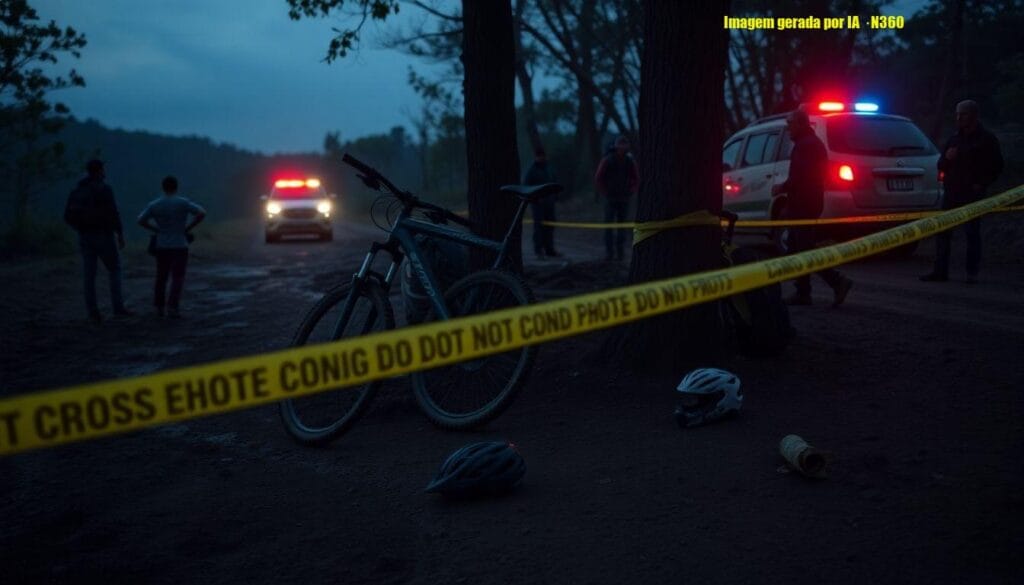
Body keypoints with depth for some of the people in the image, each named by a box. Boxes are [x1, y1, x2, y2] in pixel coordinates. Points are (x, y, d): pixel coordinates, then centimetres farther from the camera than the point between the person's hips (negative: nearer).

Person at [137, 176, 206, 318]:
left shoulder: (154, 204, 1)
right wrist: (188, 228, -6)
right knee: (177, 278, -2)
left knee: (161, 277, 17)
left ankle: (159, 307, 21)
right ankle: (172, 308, -13)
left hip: (162, 247, 3)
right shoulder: (183, 202, -8)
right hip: (179, 246, -3)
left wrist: (157, 230, 12)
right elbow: (202, 213, -16)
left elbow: (140, 221, 4)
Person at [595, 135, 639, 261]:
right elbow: (598, 178, -3)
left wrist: (631, 192, 2)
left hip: (624, 199, 2)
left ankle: (619, 252, 5)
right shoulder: (607, 160, -5)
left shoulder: (630, 162, 3)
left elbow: (636, 180, 12)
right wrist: (605, 193, -4)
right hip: (610, 199, -2)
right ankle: (609, 252, -1)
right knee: (609, 225, -4)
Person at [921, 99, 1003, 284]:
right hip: (952, 193, 5)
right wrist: (946, 157, -4)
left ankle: (972, 273, 2)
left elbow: (996, 166, 1)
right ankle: (940, 271, 5)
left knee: (972, 232, -3)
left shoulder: (986, 139, 0)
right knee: (942, 231, 1)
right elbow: (941, 166, 17)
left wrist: (981, 184, -9)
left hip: (972, 194, -5)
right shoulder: (954, 139, 15)